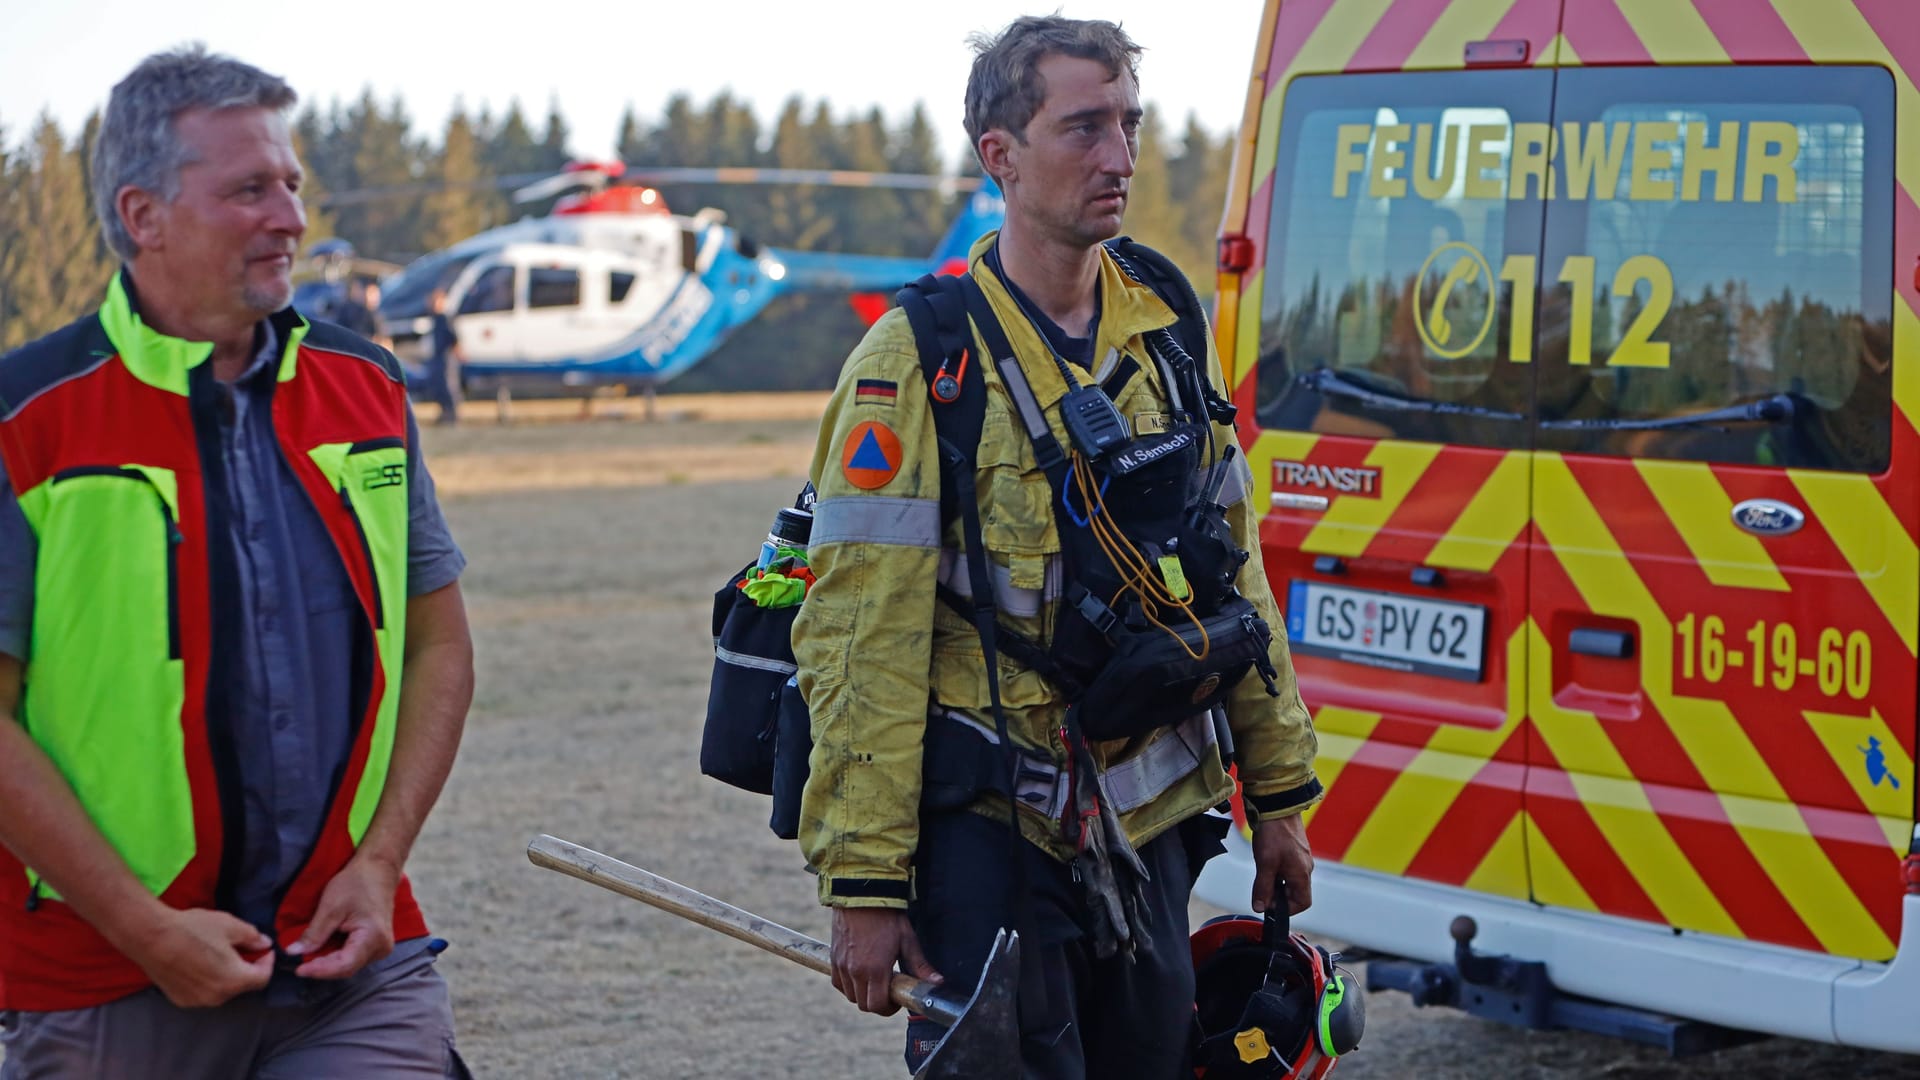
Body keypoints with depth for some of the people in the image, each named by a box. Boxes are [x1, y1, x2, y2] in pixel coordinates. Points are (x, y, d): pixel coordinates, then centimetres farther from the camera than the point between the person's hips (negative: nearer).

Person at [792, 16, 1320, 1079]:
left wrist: (1277, 793, 13)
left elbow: (1234, 579, 14)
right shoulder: (921, 356, -12)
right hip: (990, 831, -6)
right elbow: (860, 643, -14)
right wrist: (863, 884, -16)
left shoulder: (1165, 334, 7)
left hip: (1148, 827, 6)